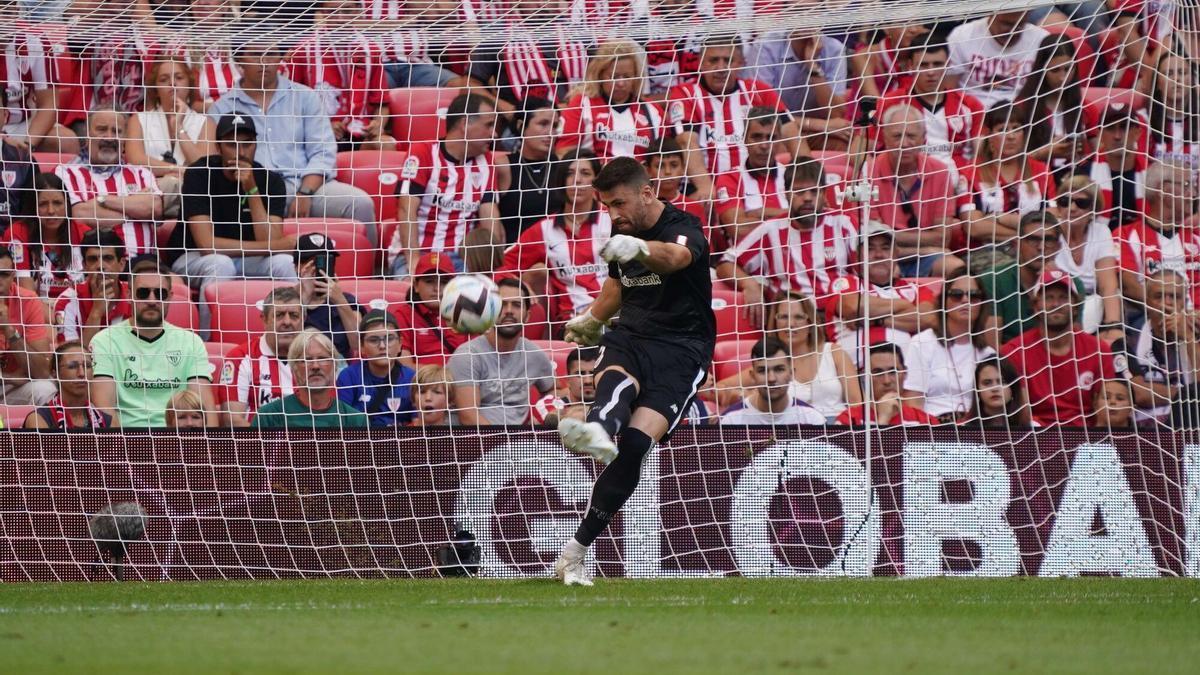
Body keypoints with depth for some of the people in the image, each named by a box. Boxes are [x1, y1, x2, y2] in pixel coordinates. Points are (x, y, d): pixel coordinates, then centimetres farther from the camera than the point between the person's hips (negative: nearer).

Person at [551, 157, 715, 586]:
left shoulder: (684, 230, -11)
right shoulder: (622, 236, 12)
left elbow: (675, 256, -38)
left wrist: (640, 248, -61)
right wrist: (592, 320, 52)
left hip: (682, 347, -5)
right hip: (630, 340, 5)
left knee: (634, 446, -22)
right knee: (616, 379, -35)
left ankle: (575, 553, -16)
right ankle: (599, 432, -73)